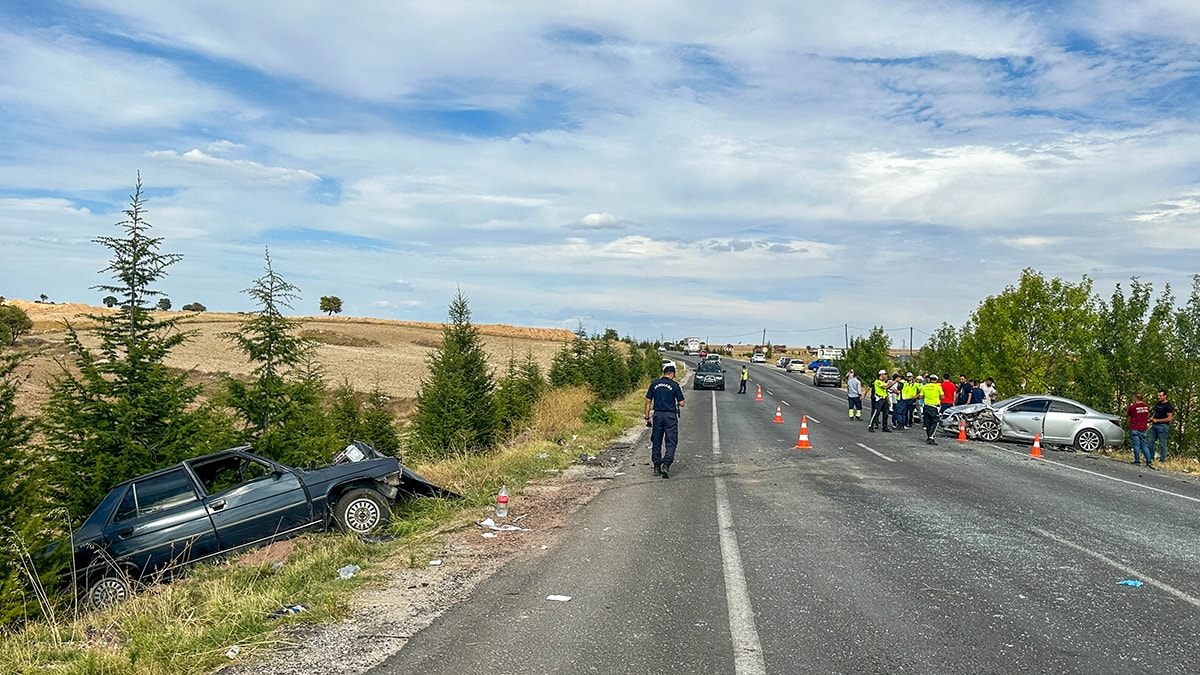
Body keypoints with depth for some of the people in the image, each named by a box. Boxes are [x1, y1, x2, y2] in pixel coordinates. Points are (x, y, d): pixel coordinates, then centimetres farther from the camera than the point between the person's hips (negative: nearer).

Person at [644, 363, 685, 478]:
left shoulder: (654, 384, 5)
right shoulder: (674, 385, -5)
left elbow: (648, 402, 5)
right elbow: (681, 403, -5)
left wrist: (647, 417, 11)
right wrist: (677, 404, 19)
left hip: (657, 415, 3)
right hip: (670, 415, -3)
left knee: (656, 442, 12)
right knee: (671, 443, 1)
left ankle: (656, 467, 16)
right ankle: (666, 465, -15)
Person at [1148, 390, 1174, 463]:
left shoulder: (1168, 406, -9)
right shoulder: (1158, 404, 15)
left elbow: (1169, 418, -14)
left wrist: (1157, 420, -14)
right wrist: (1152, 417, 7)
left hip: (1162, 426, -8)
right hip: (1154, 425, 8)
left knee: (1162, 443, -2)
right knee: (1151, 442, 7)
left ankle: (1162, 459, 2)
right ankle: (1150, 457, 13)